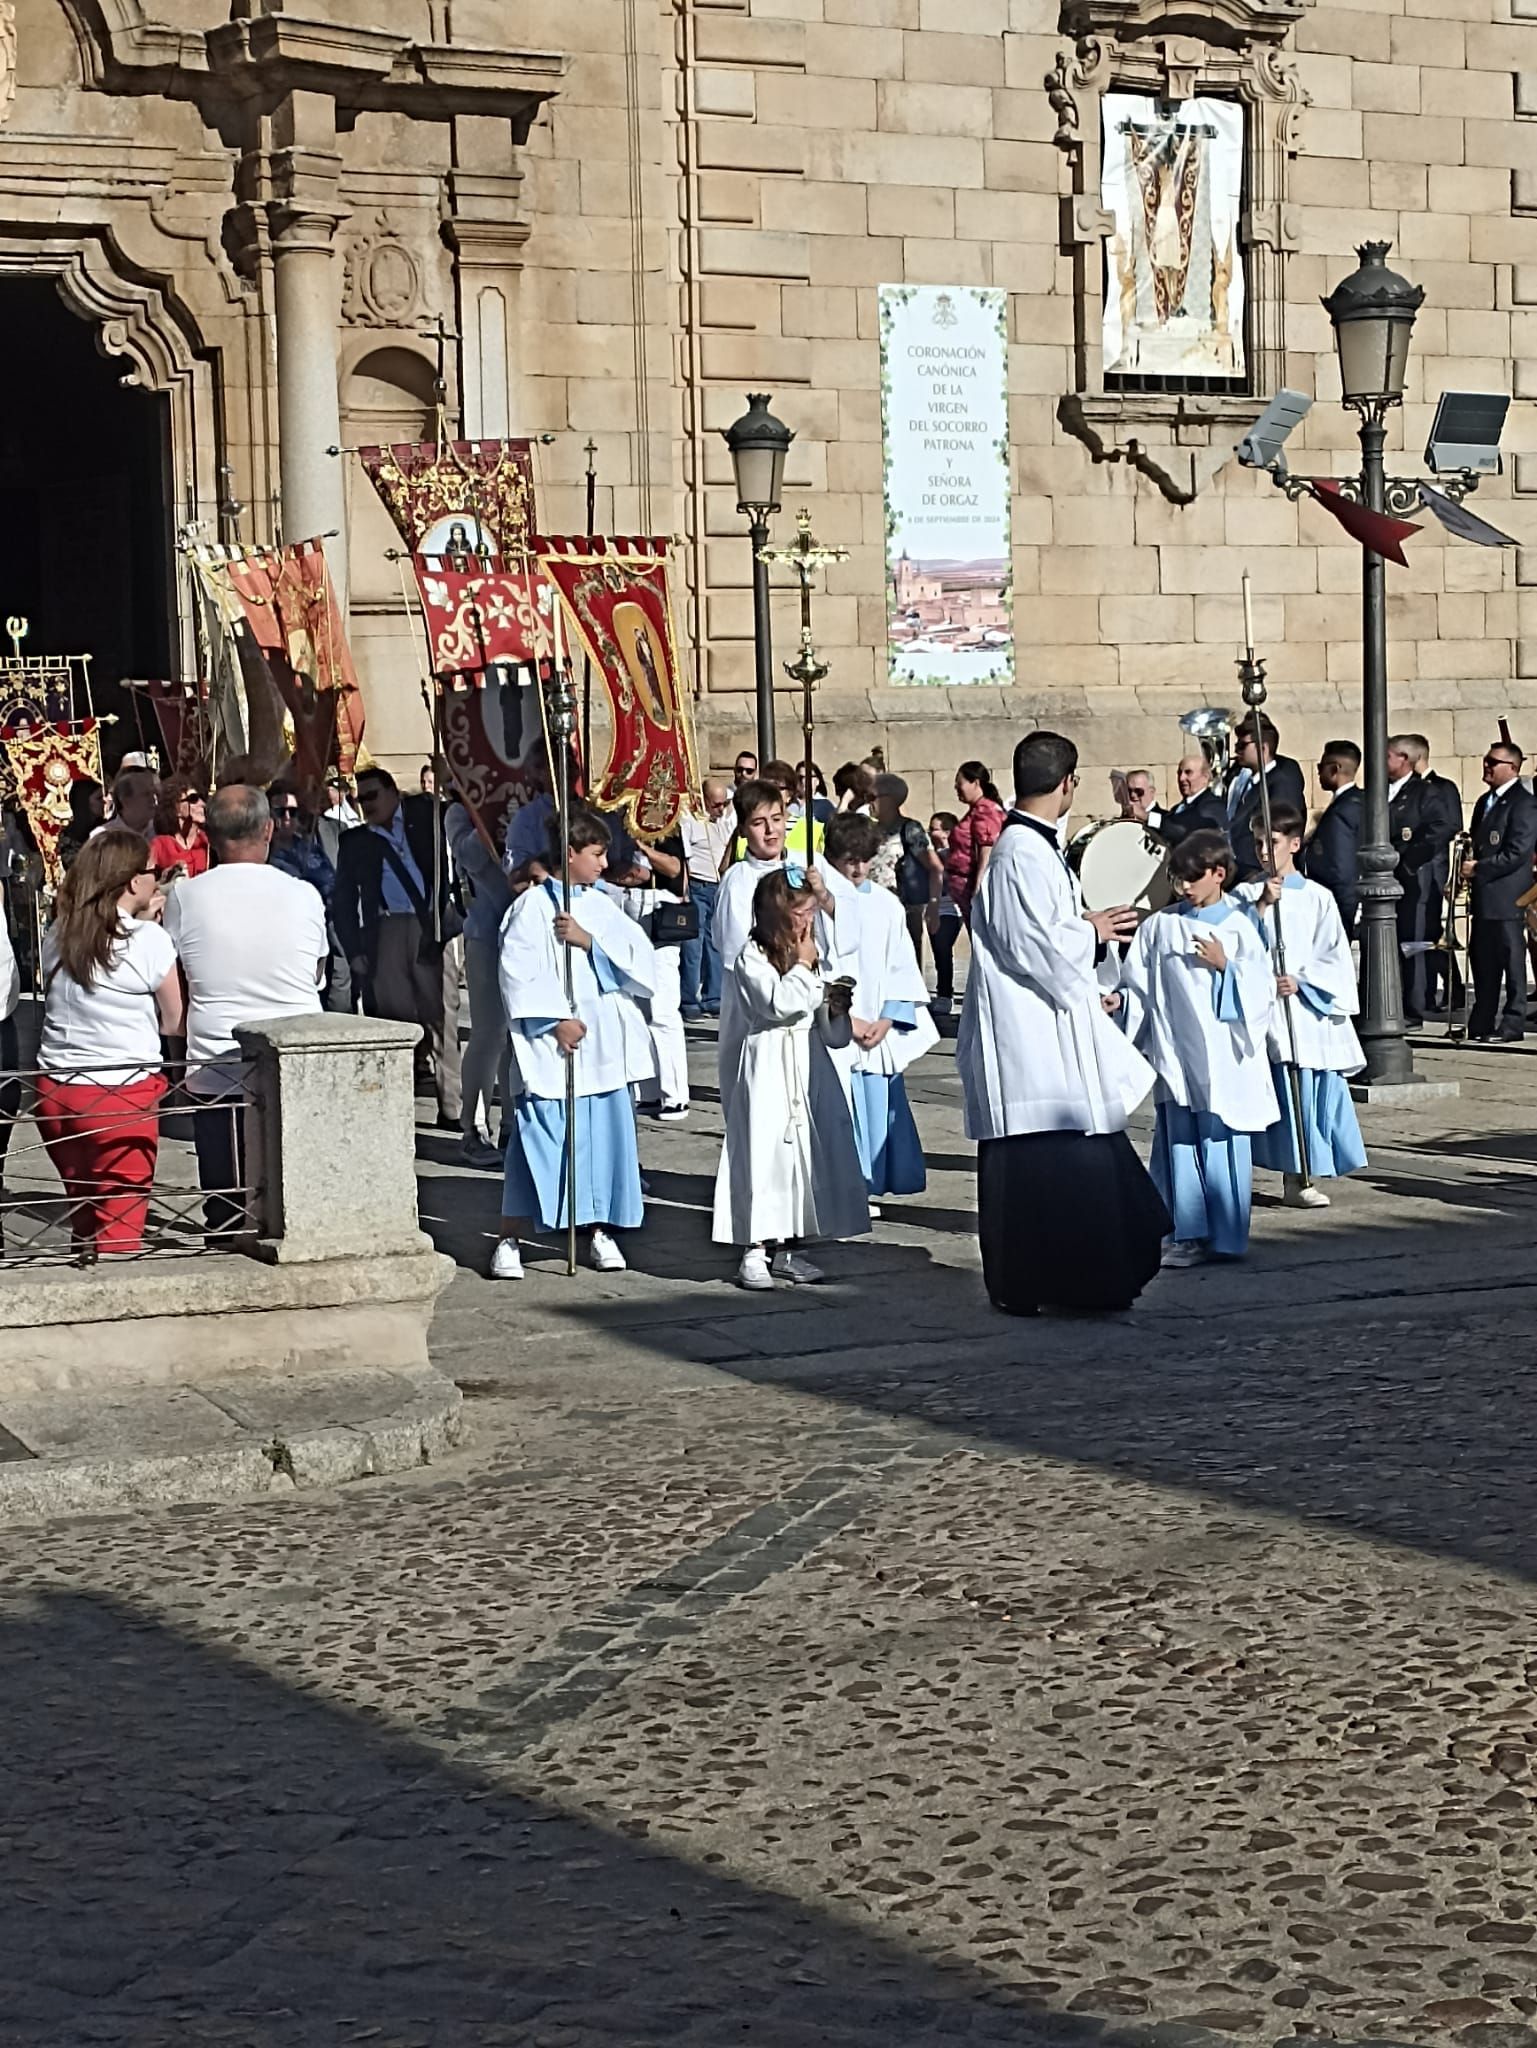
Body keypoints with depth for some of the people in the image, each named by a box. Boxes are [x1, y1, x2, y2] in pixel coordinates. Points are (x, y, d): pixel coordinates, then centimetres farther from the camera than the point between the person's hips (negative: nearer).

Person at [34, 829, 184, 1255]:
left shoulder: (57, 935, 4)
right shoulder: (149, 940, -11)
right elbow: (173, 1024, -4)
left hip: (55, 1092, 6)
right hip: (122, 1097, -5)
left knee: (84, 1213, 19)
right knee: (121, 1223, 1)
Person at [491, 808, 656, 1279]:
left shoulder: (601, 906, 11)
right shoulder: (533, 906, -4)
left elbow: (640, 954, 0)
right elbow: (518, 973, -11)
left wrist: (589, 939, -12)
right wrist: (554, 1021, -15)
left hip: (603, 1043, 5)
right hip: (549, 1044, -5)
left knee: (605, 1132, 7)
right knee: (540, 1137, -6)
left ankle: (599, 1230, 19)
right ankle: (509, 1239, 0)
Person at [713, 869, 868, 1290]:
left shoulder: (810, 959, 15)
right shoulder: (751, 958, -6)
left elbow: (833, 1035, 17)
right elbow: (780, 1003, -22)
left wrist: (836, 1009, -4)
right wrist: (803, 966, -10)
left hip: (808, 1066, 7)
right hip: (768, 1070, -7)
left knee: (807, 1152, 6)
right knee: (763, 1152, -8)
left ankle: (788, 1247, 14)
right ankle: (755, 1250, -3)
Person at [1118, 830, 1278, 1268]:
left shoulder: (1238, 928, -1)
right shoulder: (1160, 926, 7)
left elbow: (1262, 988, -4)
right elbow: (1139, 982, 9)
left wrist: (1226, 966, -15)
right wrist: (1121, 1000, -9)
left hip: (1223, 1059, -4)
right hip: (1175, 1056, 4)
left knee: (1221, 1147, -2)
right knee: (1179, 1145, 6)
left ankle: (1226, 1236, 6)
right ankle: (1187, 1235, 13)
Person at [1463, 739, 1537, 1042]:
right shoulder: (1485, 801, 17)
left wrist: (1479, 868, -16)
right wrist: (1469, 868, 6)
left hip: (1507, 897, -9)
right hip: (1484, 897, 9)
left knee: (1511, 960, -3)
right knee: (1482, 960, 12)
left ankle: (1512, 1024, 2)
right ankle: (1481, 1023, 18)